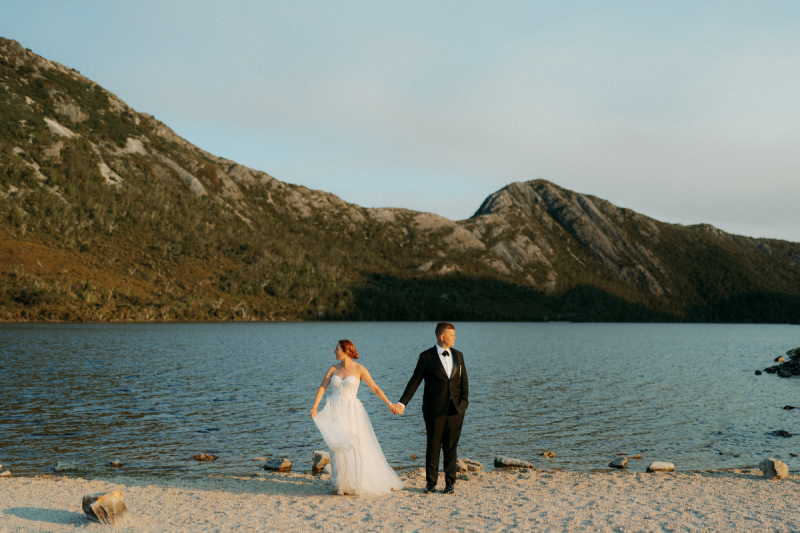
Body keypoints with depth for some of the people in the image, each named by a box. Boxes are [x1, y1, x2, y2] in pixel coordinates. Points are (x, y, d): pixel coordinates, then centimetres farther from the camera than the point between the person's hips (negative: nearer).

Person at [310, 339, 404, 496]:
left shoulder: (359, 369, -1)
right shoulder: (333, 369, 8)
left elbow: (374, 388, -2)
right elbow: (322, 388, 1)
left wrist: (389, 403, -8)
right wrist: (315, 407, -12)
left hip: (351, 411, -3)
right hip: (335, 411, 3)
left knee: (355, 446, -2)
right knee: (338, 446, -1)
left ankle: (356, 484, 13)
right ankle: (341, 485, 9)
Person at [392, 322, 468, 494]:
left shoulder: (458, 355, 9)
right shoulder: (426, 357, -3)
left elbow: (464, 381, 11)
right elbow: (414, 382, -3)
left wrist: (464, 402, -1)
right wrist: (402, 403, -9)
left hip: (456, 410, 3)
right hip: (435, 410, -3)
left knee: (451, 447, 8)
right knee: (433, 447, 4)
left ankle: (450, 483, 17)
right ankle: (431, 482, 16)